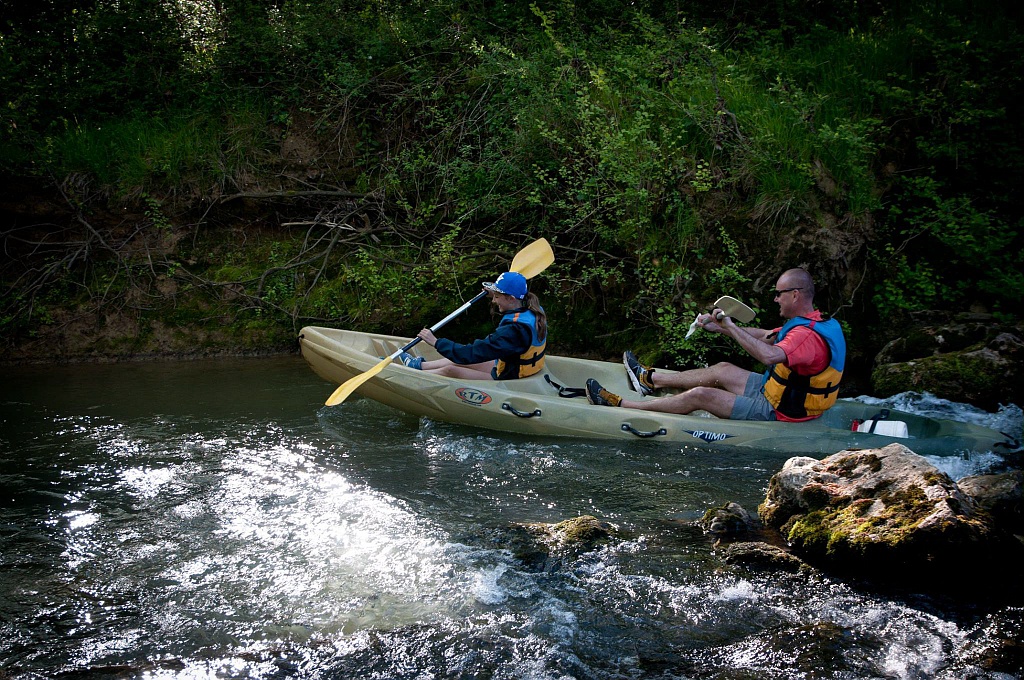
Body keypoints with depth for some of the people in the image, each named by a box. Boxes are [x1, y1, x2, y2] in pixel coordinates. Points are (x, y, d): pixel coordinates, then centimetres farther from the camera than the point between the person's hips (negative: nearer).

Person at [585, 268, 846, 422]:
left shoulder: (808, 336, -28)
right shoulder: (810, 324, 7)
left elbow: (769, 355, -47)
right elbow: (766, 336, 17)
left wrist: (731, 327, -38)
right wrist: (720, 327, 9)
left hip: (775, 413, -10)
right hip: (781, 395, 10)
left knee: (701, 395, -11)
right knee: (723, 370, 17)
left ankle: (621, 406, -3)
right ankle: (650, 379, 32)